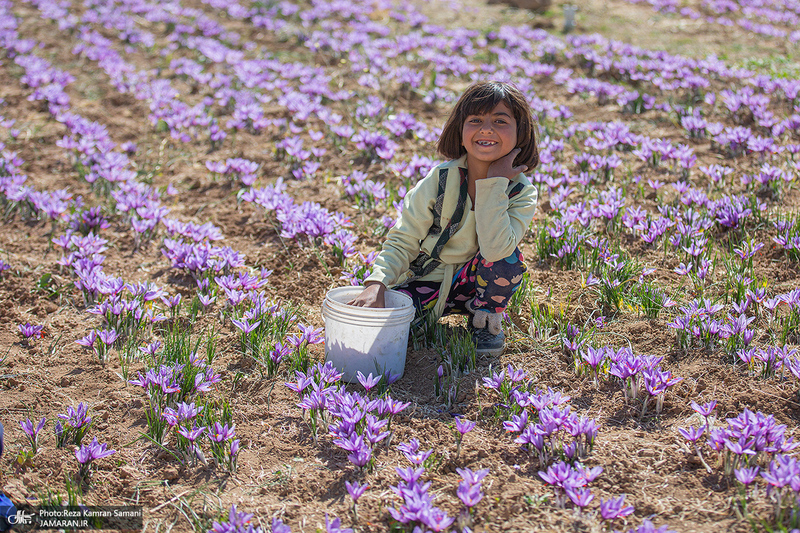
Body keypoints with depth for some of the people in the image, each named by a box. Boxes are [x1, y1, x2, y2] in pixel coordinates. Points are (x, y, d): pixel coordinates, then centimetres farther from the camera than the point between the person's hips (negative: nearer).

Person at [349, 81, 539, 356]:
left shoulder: (522, 192, -17)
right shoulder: (440, 179, -17)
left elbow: (495, 249, -35)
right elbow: (402, 241, -13)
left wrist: (494, 184, -33)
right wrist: (377, 284, -30)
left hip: (474, 281, 0)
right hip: (428, 280, 0)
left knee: (507, 259, -32)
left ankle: (486, 318, -1)